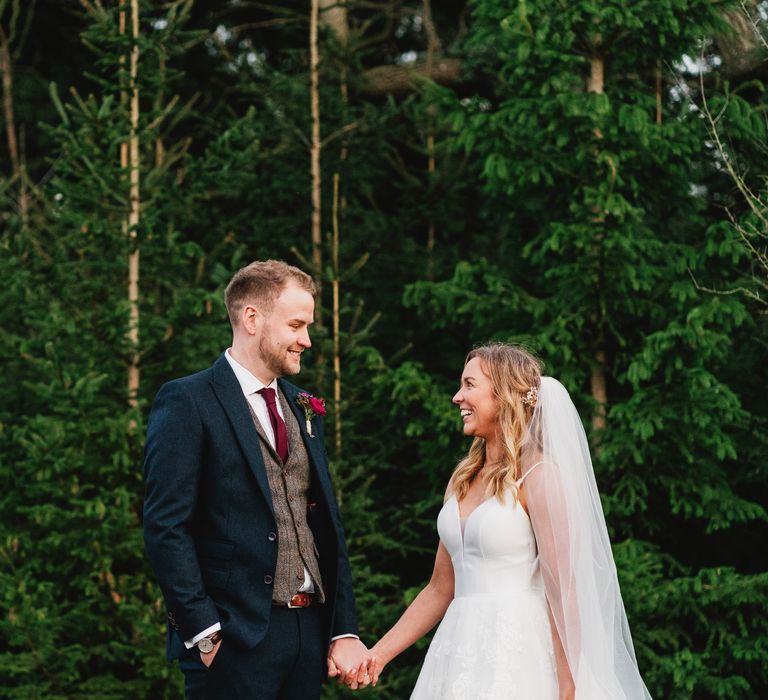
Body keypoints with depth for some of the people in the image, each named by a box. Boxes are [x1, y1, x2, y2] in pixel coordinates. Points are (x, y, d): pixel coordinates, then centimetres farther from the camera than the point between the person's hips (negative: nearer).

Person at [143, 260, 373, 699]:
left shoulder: (303, 408, 16)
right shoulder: (188, 401, -5)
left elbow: (328, 526, 16)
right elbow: (165, 527, -11)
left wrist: (344, 631, 8)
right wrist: (203, 631, -16)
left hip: (310, 631, 6)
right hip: (235, 639, -6)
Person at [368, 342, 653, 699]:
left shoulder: (538, 476, -9)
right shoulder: (463, 479, 12)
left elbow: (563, 594, -12)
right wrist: (379, 654, 10)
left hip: (516, 656, -6)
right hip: (459, 653, 6)